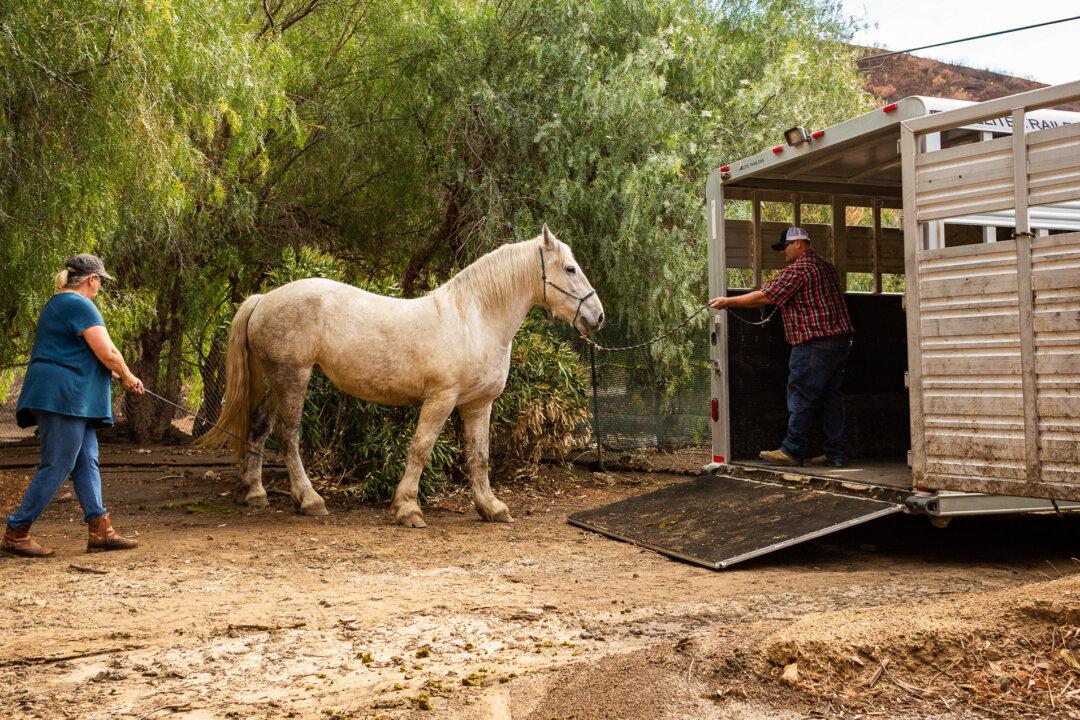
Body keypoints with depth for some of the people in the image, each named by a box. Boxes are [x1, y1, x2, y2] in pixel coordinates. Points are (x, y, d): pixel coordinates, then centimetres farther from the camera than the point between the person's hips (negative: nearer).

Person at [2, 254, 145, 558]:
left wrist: (111, 373, 22)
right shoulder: (80, 305, -12)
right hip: (64, 397, -11)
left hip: (73, 400, 11)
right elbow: (108, 353, -16)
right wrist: (128, 378, 1)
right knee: (56, 467, -7)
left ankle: (100, 530, 8)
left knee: (86, 462, 8)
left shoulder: (56, 303, 20)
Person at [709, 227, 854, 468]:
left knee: (801, 397, -3)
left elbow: (764, 297, -13)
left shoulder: (797, 270, -12)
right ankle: (835, 454, 11)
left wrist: (728, 302, -4)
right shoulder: (826, 266, 18)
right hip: (840, 339, 9)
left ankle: (792, 451, 0)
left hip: (814, 344, -9)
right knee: (832, 397, 10)